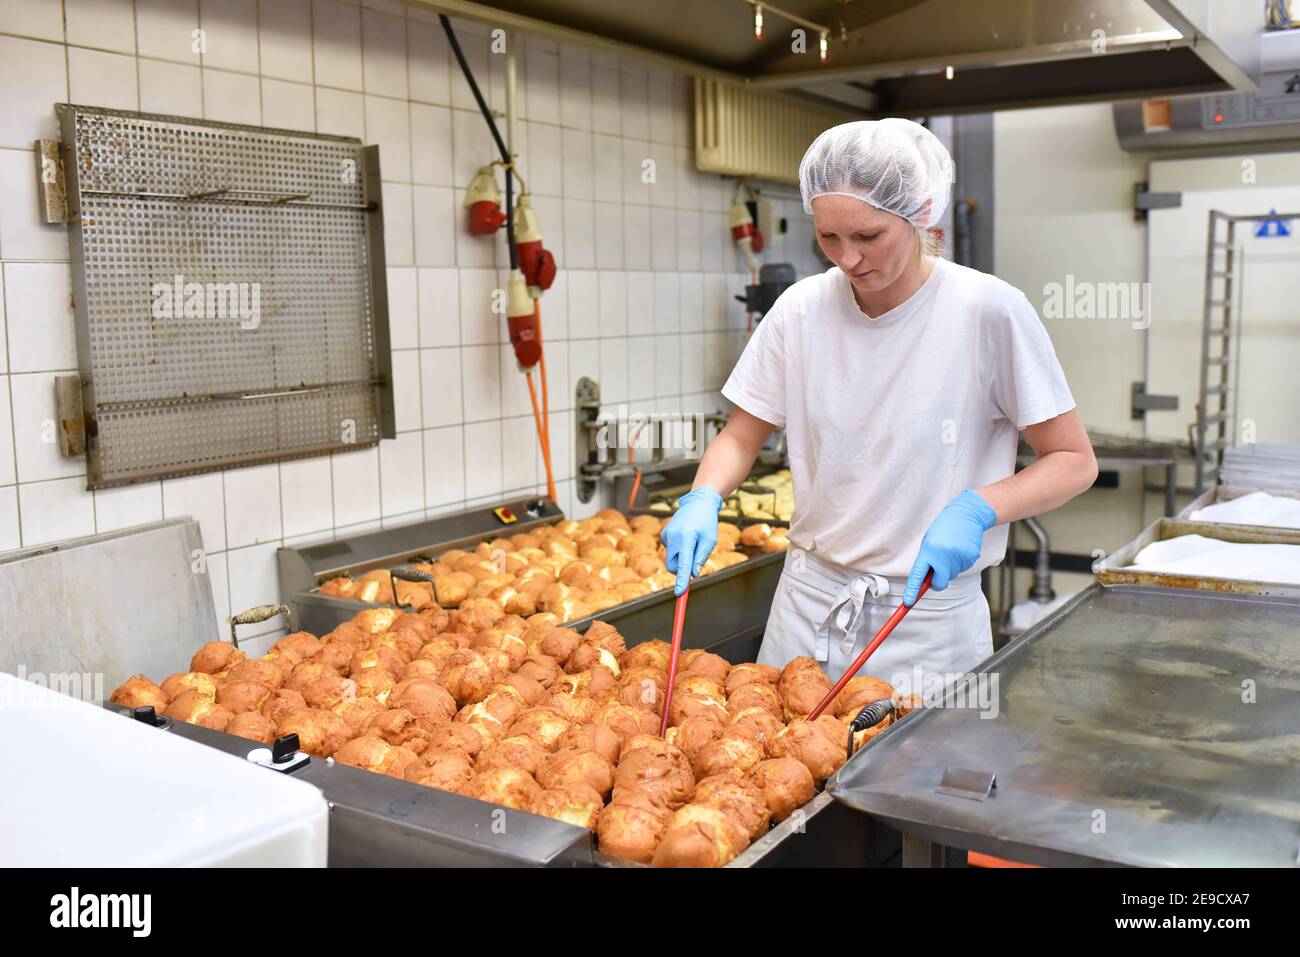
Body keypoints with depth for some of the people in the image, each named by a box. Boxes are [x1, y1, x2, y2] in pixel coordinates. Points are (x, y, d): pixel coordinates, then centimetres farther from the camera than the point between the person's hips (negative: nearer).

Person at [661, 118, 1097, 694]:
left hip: (931, 615, -3)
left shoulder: (990, 311, -15)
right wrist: (704, 499, -17)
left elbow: (1073, 462, -8)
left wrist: (974, 510, -25)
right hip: (810, 603, 3)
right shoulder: (801, 309, -6)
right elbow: (741, 437, 3)